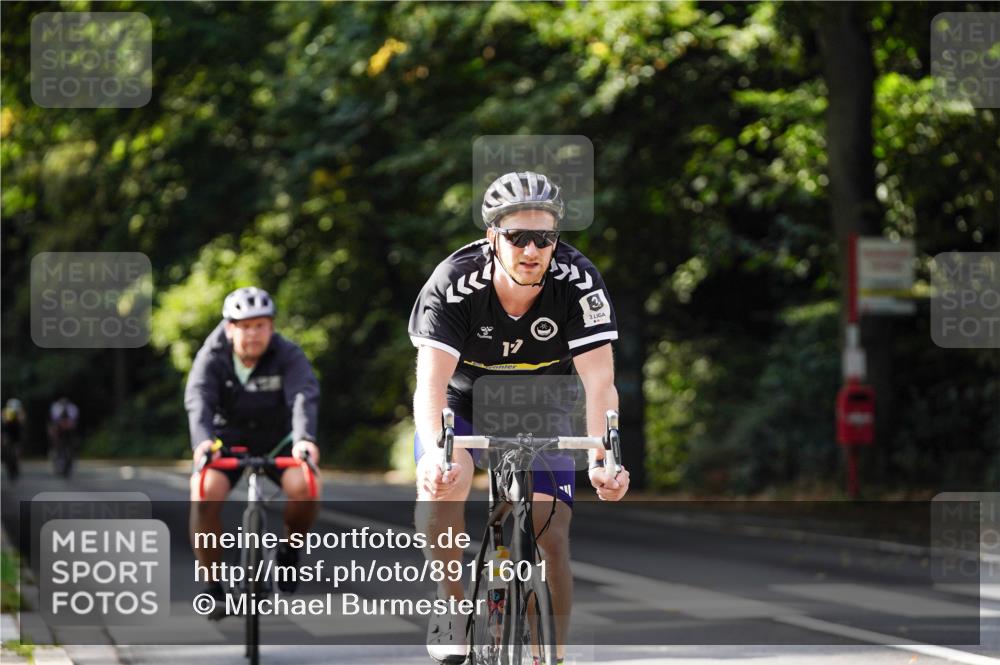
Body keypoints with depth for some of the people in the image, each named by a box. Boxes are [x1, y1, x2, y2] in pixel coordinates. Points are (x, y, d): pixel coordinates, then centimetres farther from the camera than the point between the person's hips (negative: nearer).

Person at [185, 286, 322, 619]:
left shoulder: (289, 356, -18)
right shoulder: (212, 358, -17)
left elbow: (304, 396, -34)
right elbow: (198, 399, -33)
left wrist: (304, 438, -55)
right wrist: (202, 440, -54)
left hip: (276, 440, 0)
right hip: (226, 440, 0)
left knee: (306, 487, -30)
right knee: (204, 495, -28)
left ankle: (290, 548, 2)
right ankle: (213, 587, -12)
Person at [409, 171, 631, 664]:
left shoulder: (578, 282, -27)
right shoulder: (453, 283, -30)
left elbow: (599, 383, -33)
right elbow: (431, 381, -39)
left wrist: (601, 460, -50)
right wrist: (433, 453, -58)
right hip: (463, 402, -1)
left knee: (551, 535, -10)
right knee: (441, 484, -30)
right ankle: (453, 608, -9)